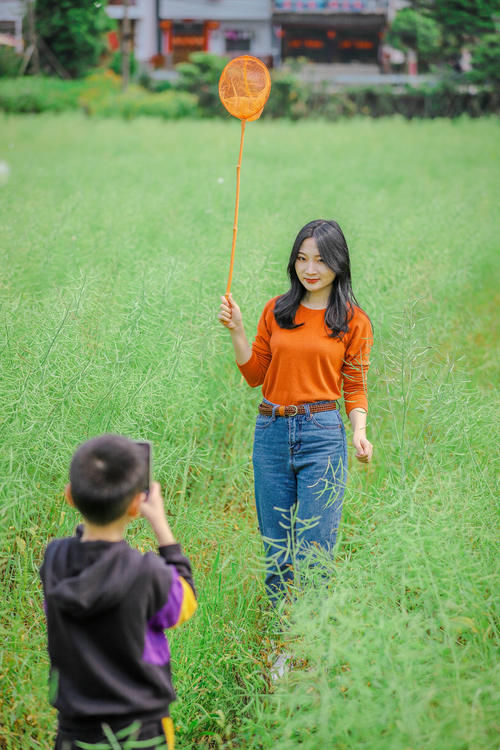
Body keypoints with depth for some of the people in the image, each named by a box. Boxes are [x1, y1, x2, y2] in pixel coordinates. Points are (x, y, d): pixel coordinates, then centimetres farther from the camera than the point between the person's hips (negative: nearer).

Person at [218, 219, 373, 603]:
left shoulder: (353, 320, 2)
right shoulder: (276, 311, 9)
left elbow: (355, 387, 5)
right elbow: (255, 374, 13)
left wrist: (360, 431, -11)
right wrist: (236, 329, 2)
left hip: (323, 435, -3)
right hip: (272, 433, 3)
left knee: (313, 554, -3)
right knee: (276, 551, 9)